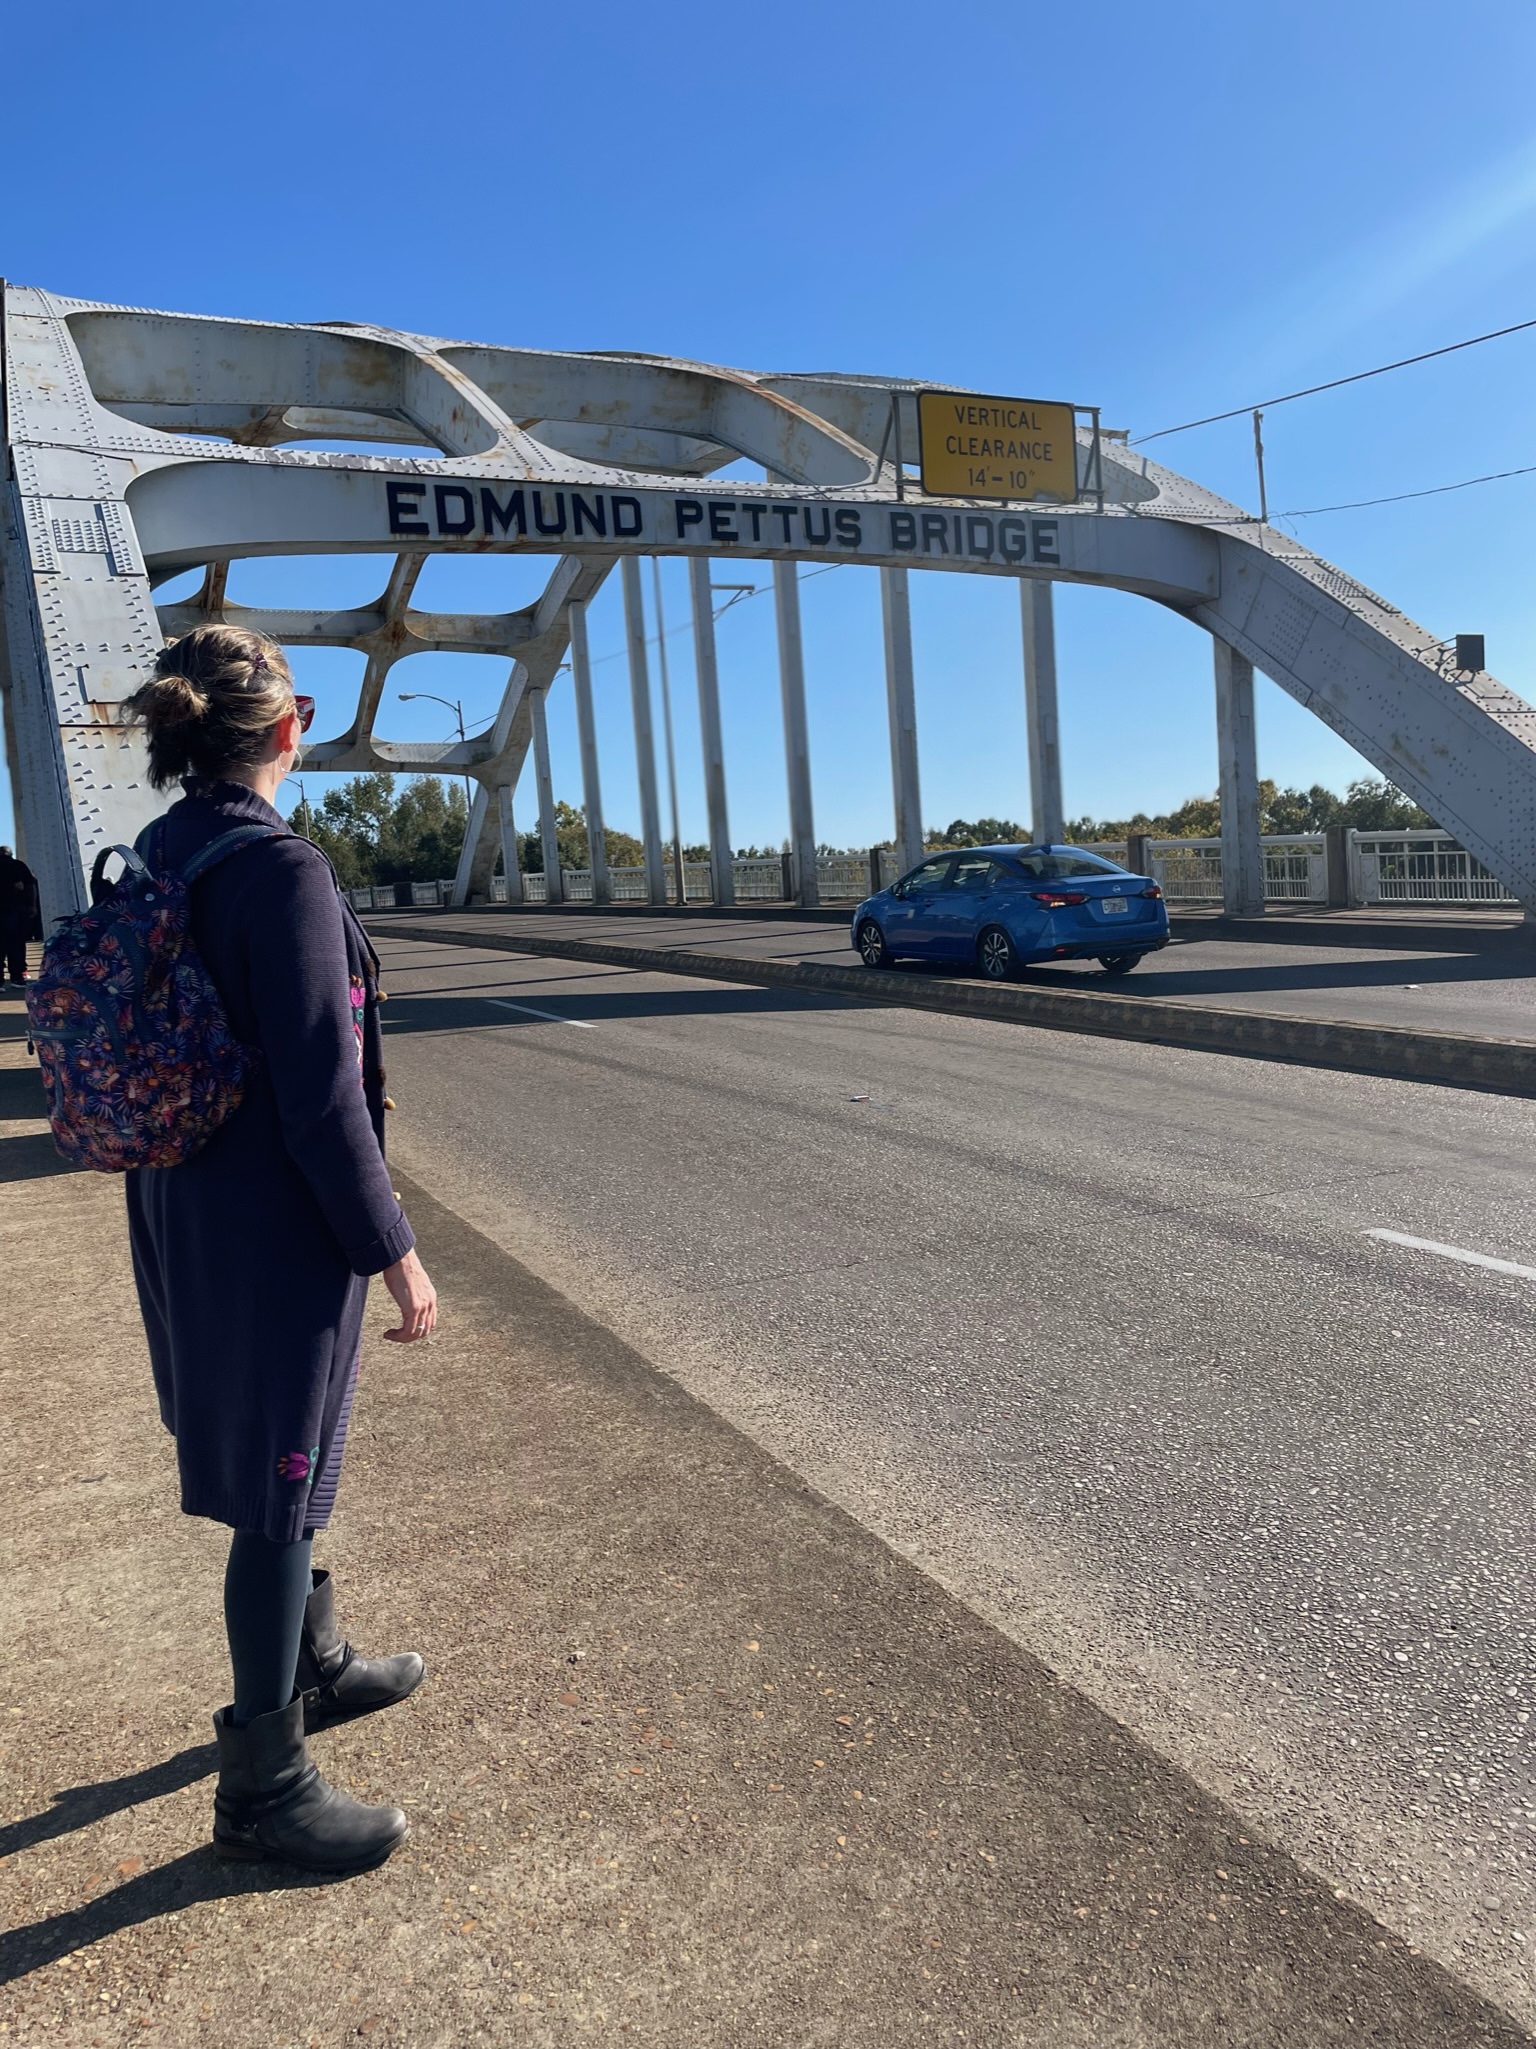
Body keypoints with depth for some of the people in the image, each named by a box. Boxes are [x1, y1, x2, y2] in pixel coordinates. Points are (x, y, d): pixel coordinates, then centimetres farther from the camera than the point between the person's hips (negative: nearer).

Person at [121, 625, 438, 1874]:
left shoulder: (154, 859, 5)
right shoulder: (282, 869, -22)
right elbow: (320, 1096, -24)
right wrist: (395, 1252, -16)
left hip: (186, 1213, 9)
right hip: (281, 1228, -9)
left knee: (280, 1470, 25)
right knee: (280, 1486, 6)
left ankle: (314, 1667, 47)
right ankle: (263, 1785, 25)